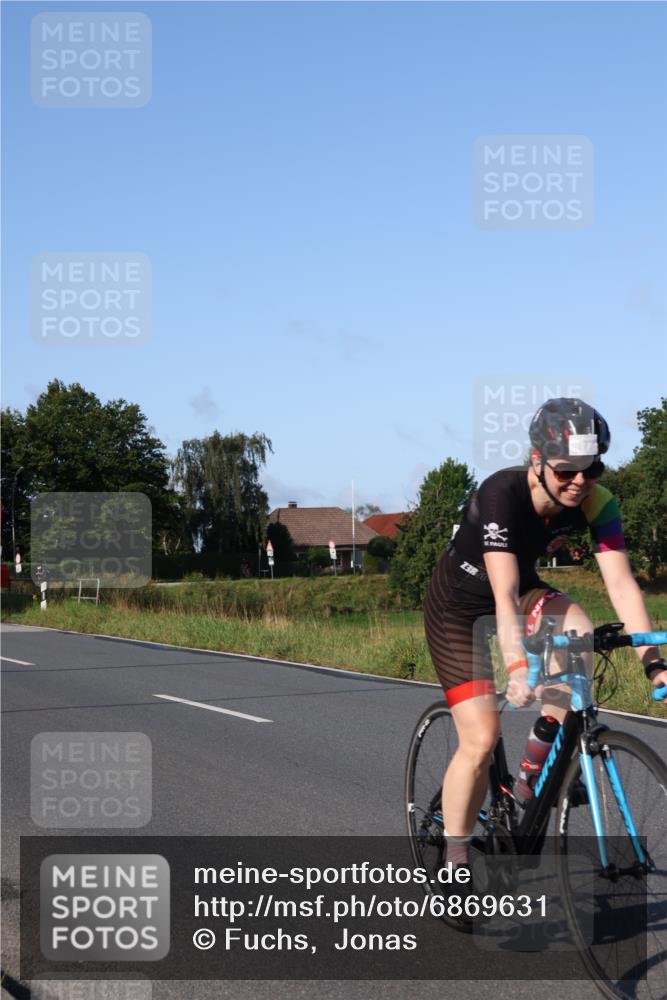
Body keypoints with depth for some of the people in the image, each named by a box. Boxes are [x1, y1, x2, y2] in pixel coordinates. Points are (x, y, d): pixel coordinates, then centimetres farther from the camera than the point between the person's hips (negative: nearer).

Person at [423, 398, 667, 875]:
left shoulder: (595, 502, -20)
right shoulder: (501, 494, -34)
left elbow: (621, 582, -25)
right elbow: (505, 594, -42)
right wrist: (518, 667, -54)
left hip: (525, 587, 4)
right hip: (459, 604, -4)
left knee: (578, 631, -29)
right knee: (481, 739, -14)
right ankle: (455, 863, 4)